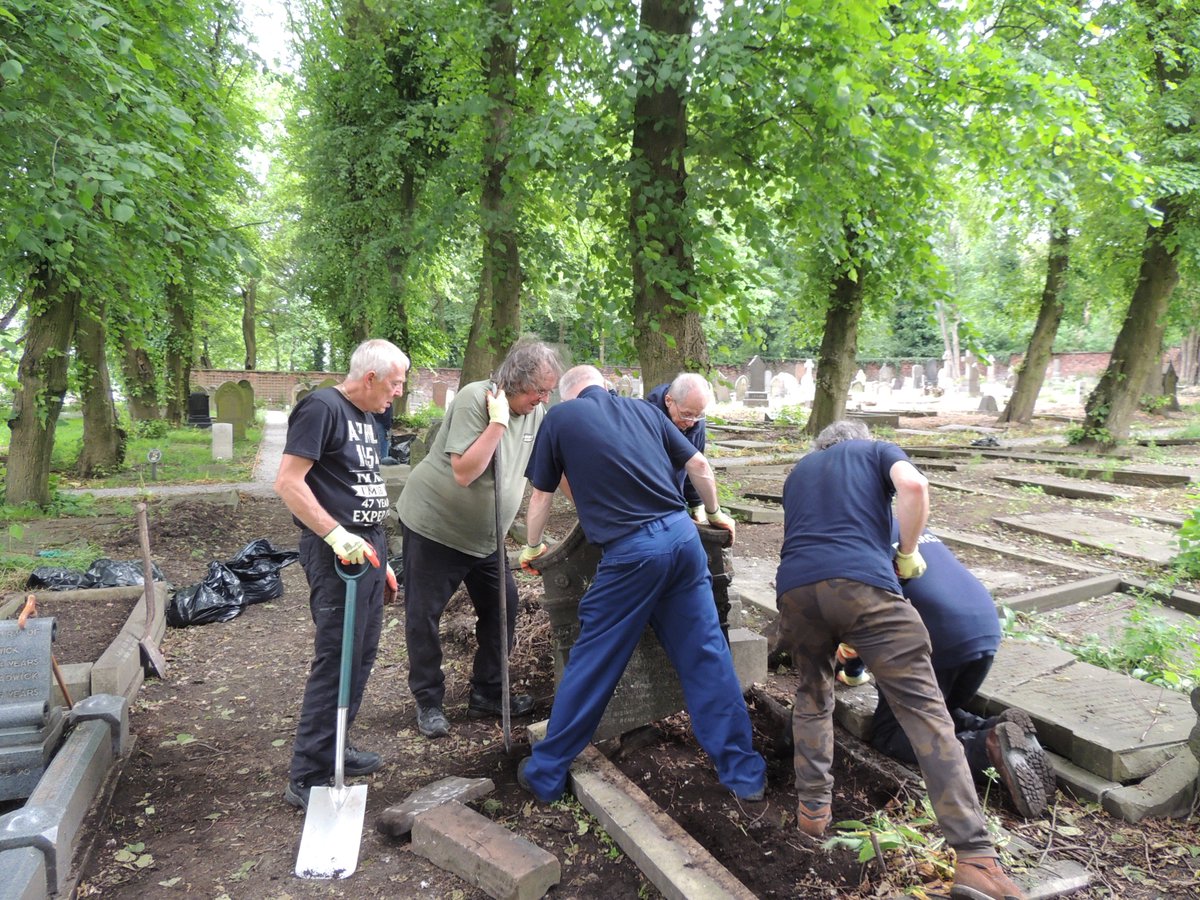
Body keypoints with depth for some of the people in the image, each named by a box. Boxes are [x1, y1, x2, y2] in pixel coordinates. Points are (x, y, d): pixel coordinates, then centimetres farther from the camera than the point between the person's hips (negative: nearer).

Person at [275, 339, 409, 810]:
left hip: (369, 545, 10)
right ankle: (308, 778, 4)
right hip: (337, 552, -9)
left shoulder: (365, 417, 17)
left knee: (362, 655, 16)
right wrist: (337, 534, -25)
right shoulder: (322, 407, -12)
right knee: (335, 661, -6)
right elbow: (288, 482, -18)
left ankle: (334, 746, 31)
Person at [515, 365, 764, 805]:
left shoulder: (560, 417, 6)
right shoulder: (642, 409, 15)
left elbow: (541, 495, 13)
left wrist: (532, 546, 31)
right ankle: (744, 775, 23)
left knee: (590, 666, 7)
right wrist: (714, 513, 35)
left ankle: (545, 774, 24)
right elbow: (699, 465, 17)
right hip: (683, 535, 4)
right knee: (707, 656, 13)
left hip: (631, 550, -4)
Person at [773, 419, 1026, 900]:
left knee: (812, 695, 27)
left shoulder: (798, 470, 35)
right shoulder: (877, 451, 24)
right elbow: (914, 485, -1)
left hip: (796, 586, 4)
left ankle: (812, 808, 25)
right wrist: (907, 554, 12)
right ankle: (974, 859, -5)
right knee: (924, 709, -1)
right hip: (861, 583, -3)